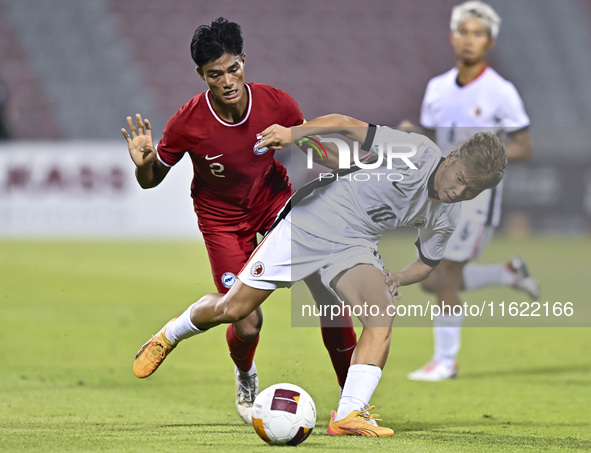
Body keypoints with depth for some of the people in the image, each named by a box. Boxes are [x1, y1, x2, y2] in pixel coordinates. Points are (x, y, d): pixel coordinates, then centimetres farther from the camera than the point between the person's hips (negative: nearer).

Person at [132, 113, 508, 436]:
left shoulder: (447, 217, -1)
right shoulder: (416, 151, -20)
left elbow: (428, 261, 16)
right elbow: (349, 125, -15)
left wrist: (396, 280, -4)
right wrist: (294, 133, -24)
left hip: (356, 246, 5)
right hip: (310, 220, -4)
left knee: (382, 316, -24)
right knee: (232, 308, -1)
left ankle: (349, 415, -29)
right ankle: (170, 335, 30)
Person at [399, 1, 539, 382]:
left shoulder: (500, 92, -10)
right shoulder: (437, 88, 8)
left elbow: (524, 148, -8)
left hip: (479, 191, -7)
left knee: (444, 278, -10)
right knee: (432, 281, 7)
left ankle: (446, 360, 2)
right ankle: (509, 274, 27)